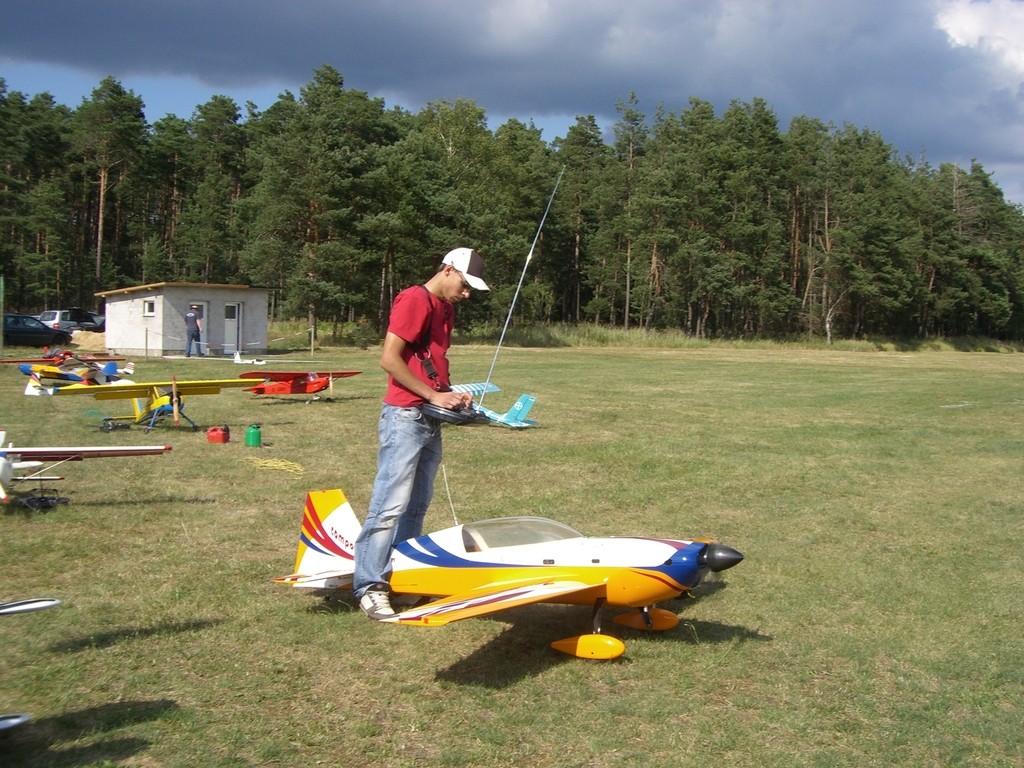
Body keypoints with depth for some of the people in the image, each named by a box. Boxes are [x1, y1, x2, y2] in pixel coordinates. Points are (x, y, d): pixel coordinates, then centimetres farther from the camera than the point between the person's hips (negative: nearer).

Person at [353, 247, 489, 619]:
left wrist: (452, 394, 8)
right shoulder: (415, 300, -10)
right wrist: (433, 395, -16)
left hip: (430, 421, 10)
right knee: (391, 505, -10)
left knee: (416, 507, 12)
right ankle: (369, 586, -6)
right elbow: (389, 358, -16)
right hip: (405, 417, -10)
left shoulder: (446, 308, 19)